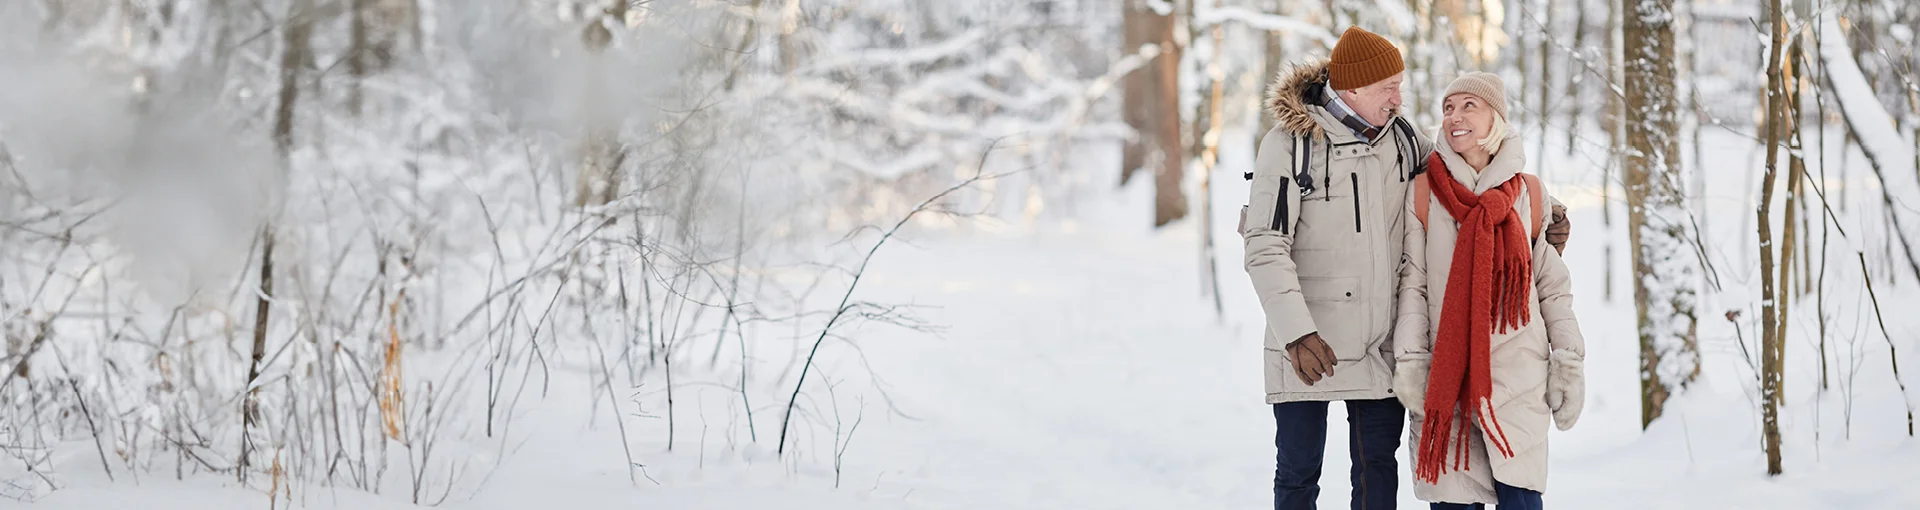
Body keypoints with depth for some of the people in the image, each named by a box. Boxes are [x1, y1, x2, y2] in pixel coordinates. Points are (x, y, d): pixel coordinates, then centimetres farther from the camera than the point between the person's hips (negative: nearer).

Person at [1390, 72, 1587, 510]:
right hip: (1445, 378, 0)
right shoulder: (1424, 192, 5)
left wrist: (1568, 362, 4)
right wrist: (1409, 361, -5)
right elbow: (1412, 284, 3)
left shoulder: (1528, 193, 7)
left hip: (1518, 373, 0)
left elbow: (1554, 286, 10)